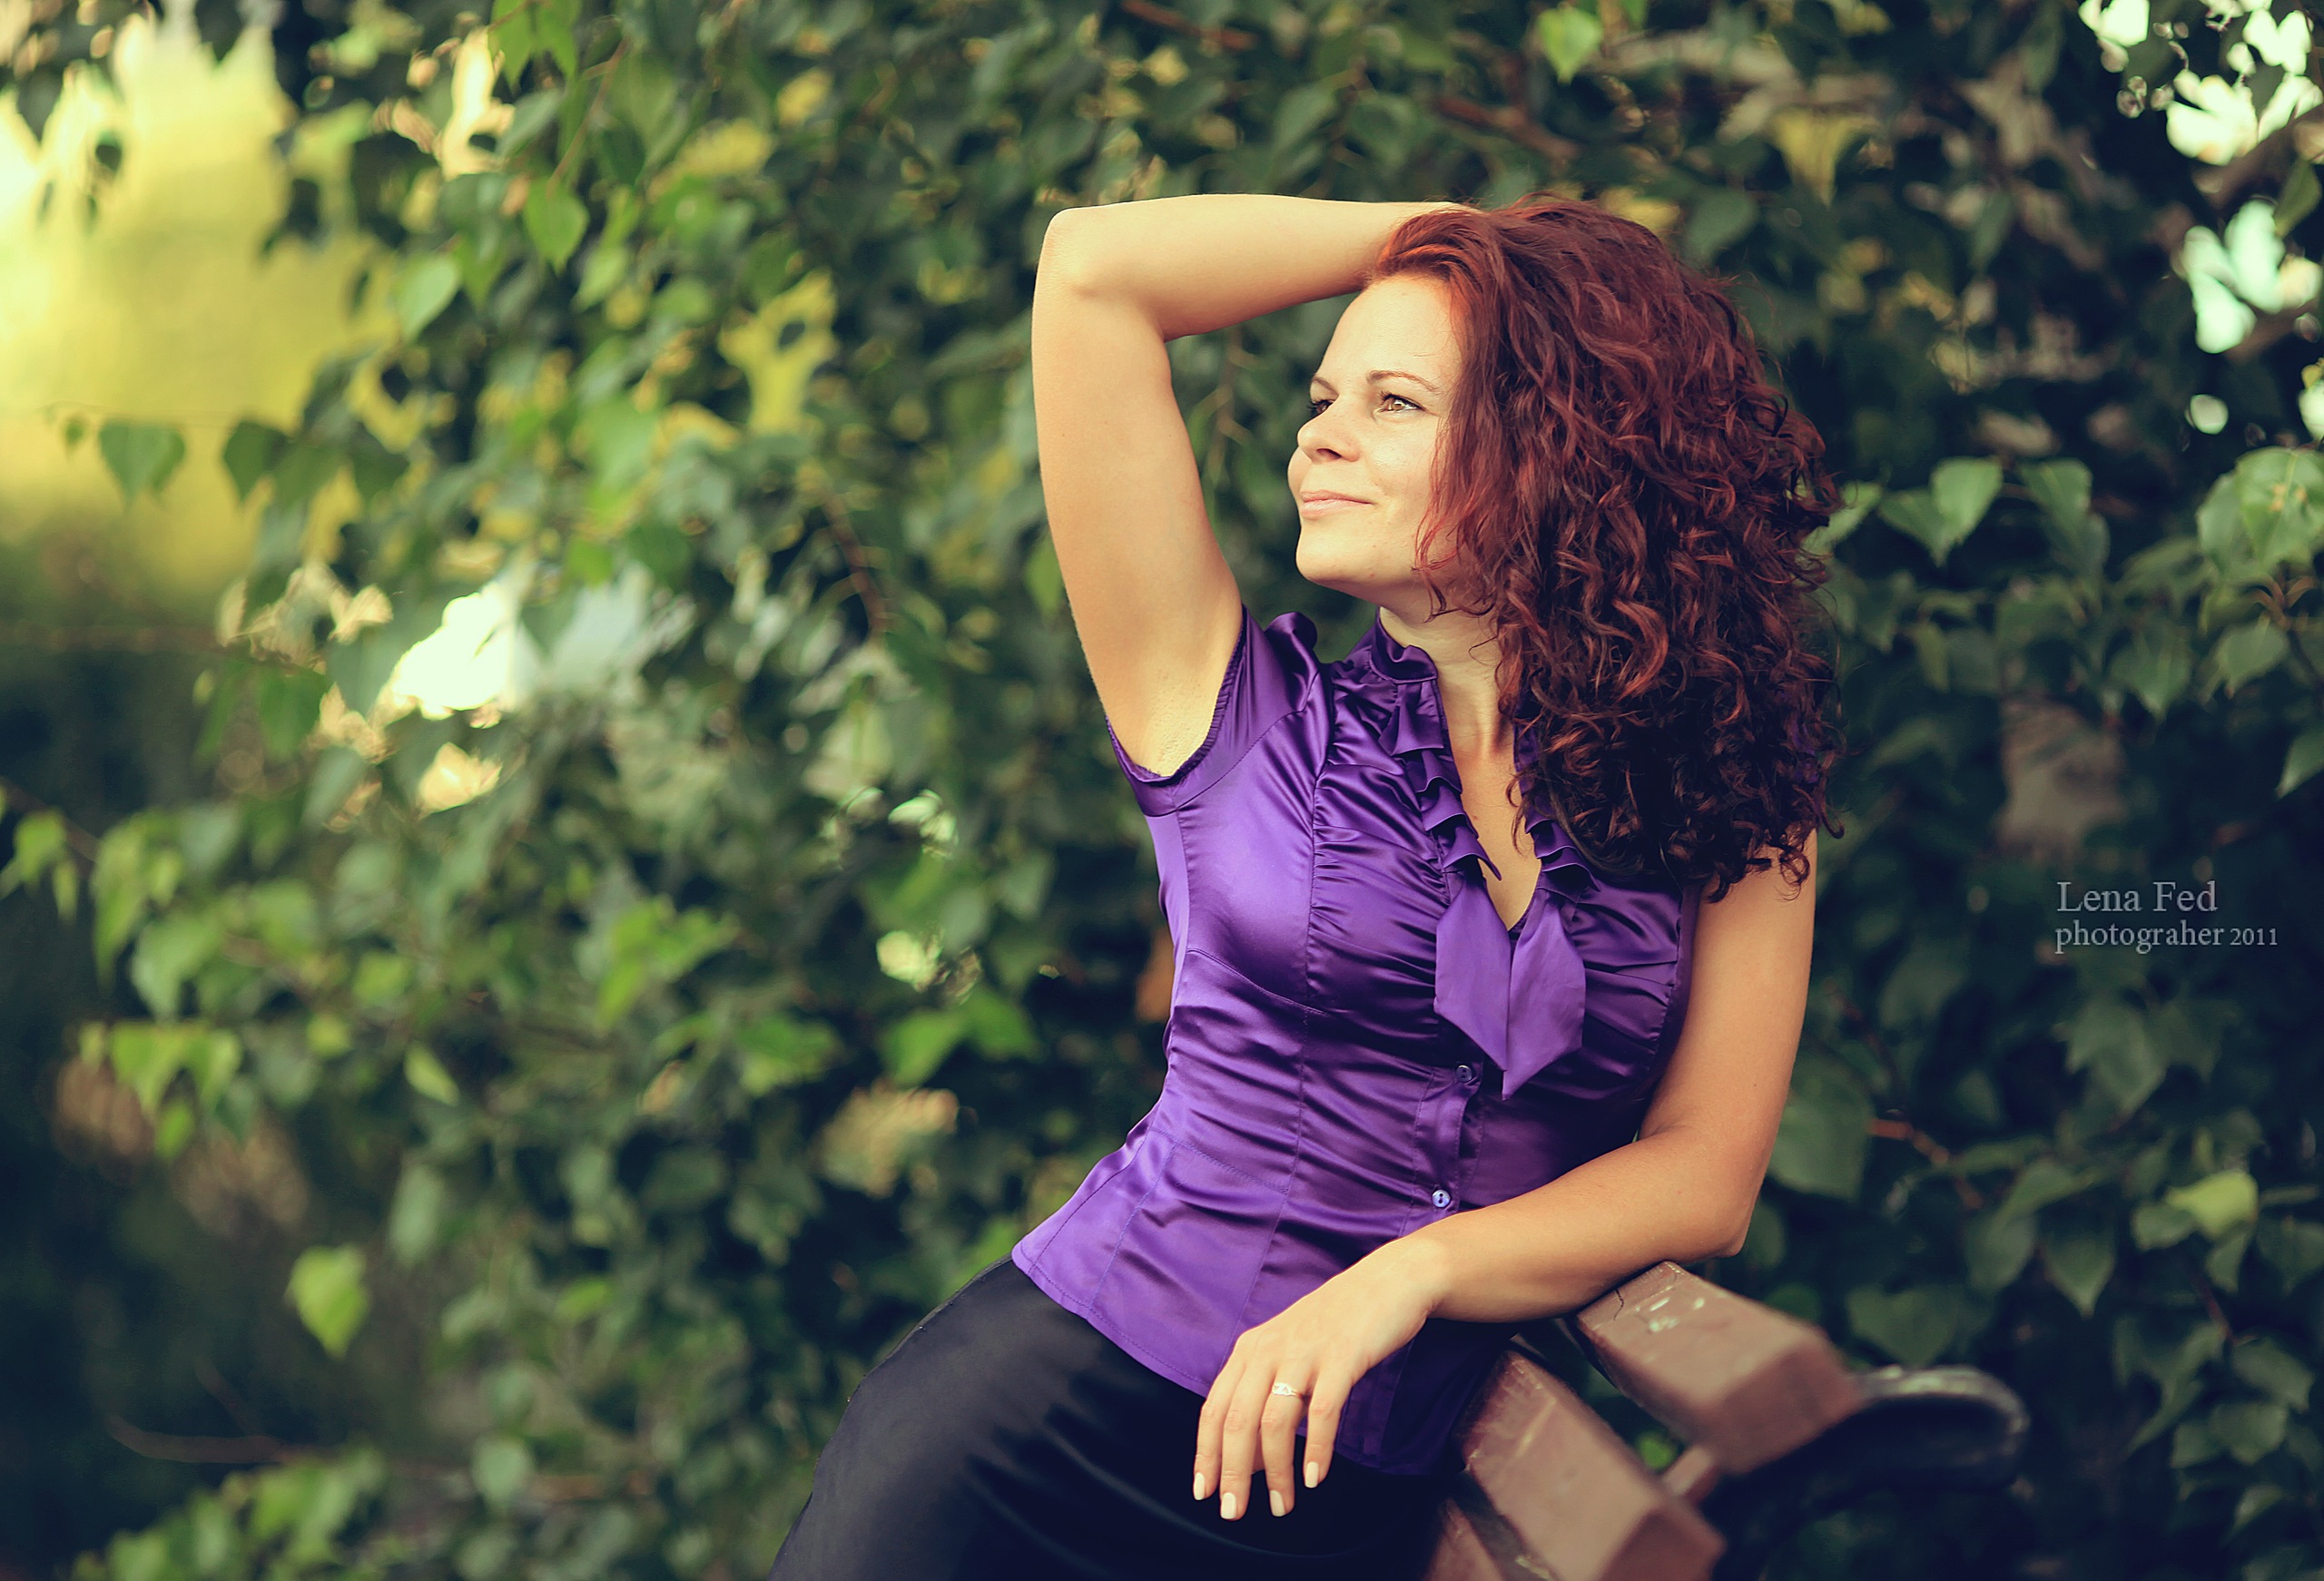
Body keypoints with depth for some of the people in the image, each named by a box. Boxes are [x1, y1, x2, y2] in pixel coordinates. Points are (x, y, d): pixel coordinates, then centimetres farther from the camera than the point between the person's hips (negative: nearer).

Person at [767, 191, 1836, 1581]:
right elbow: (1094, 271, -3)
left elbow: (1707, 1176, -1)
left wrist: (1408, 1273, -16)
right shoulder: (1241, 712, 2)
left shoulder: (1737, 812, 5)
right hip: (1052, 1405, -1)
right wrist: (1453, 232, 6)